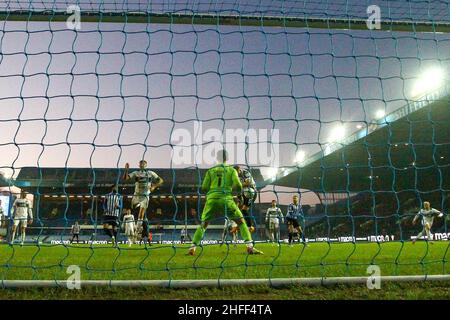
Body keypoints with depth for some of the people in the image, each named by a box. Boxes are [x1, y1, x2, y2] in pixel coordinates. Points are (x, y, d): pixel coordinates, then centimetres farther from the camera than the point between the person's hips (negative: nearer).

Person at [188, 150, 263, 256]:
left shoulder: (210, 171, 15)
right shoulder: (231, 170, 11)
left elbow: (204, 188, 12)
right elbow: (238, 186, -1)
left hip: (212, 199, 2)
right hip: (226, 199, -2)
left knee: (203, 225, 15)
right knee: (241, 222, 7)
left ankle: (192, 248, 3)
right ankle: (250, 247, -7)